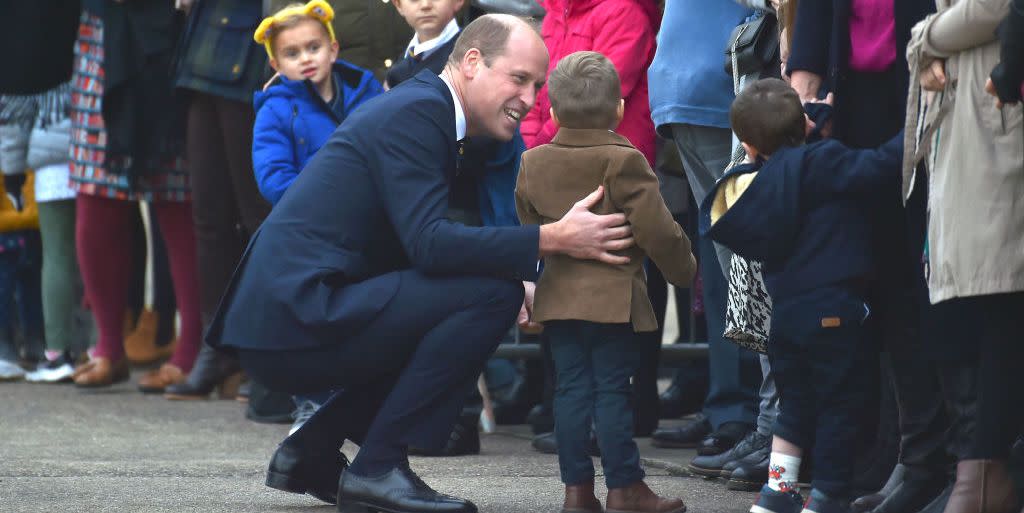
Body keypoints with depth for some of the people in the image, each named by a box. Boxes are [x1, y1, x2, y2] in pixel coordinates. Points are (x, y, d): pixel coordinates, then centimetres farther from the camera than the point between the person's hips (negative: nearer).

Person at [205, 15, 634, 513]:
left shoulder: (420, 106, 20)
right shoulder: (416, 112, -11)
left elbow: (420, 247, 23)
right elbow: (429, 243, -22)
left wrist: (513, 285, 7)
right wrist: (552, 239, -25)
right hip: (295, 318, -10)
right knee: (492, 292, -16)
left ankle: (310, 450, 19)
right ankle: (377, 467, -12)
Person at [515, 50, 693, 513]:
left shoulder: (533, 163, 6)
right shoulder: (624, 162, -11)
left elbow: (528, 230, 17)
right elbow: (657, 231, -12)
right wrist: (685, 270, 3)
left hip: (558, 296, 5)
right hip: (614, 296, -5)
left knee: (572, 387, 7)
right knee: (613, 389, -2)